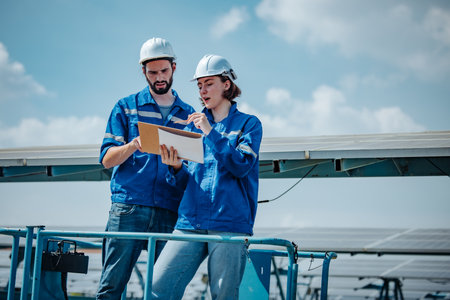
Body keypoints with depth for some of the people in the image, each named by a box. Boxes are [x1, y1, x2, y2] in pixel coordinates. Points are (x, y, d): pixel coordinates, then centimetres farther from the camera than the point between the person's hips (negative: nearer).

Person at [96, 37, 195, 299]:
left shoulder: (188, 115, 17)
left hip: (171, 212, 2)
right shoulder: (126, 107, 13)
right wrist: (133, 145, -16)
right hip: (128, 208, -1)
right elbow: (107, 159, 4)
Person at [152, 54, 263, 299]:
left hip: (229, 223, -3)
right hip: (190, 222, 4)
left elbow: (241, 166, -8)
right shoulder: (193, 125, 19)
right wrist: (176, 167, -7)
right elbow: (184, 183, 16)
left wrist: (211, 133, -12)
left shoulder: (248, 123, 9)